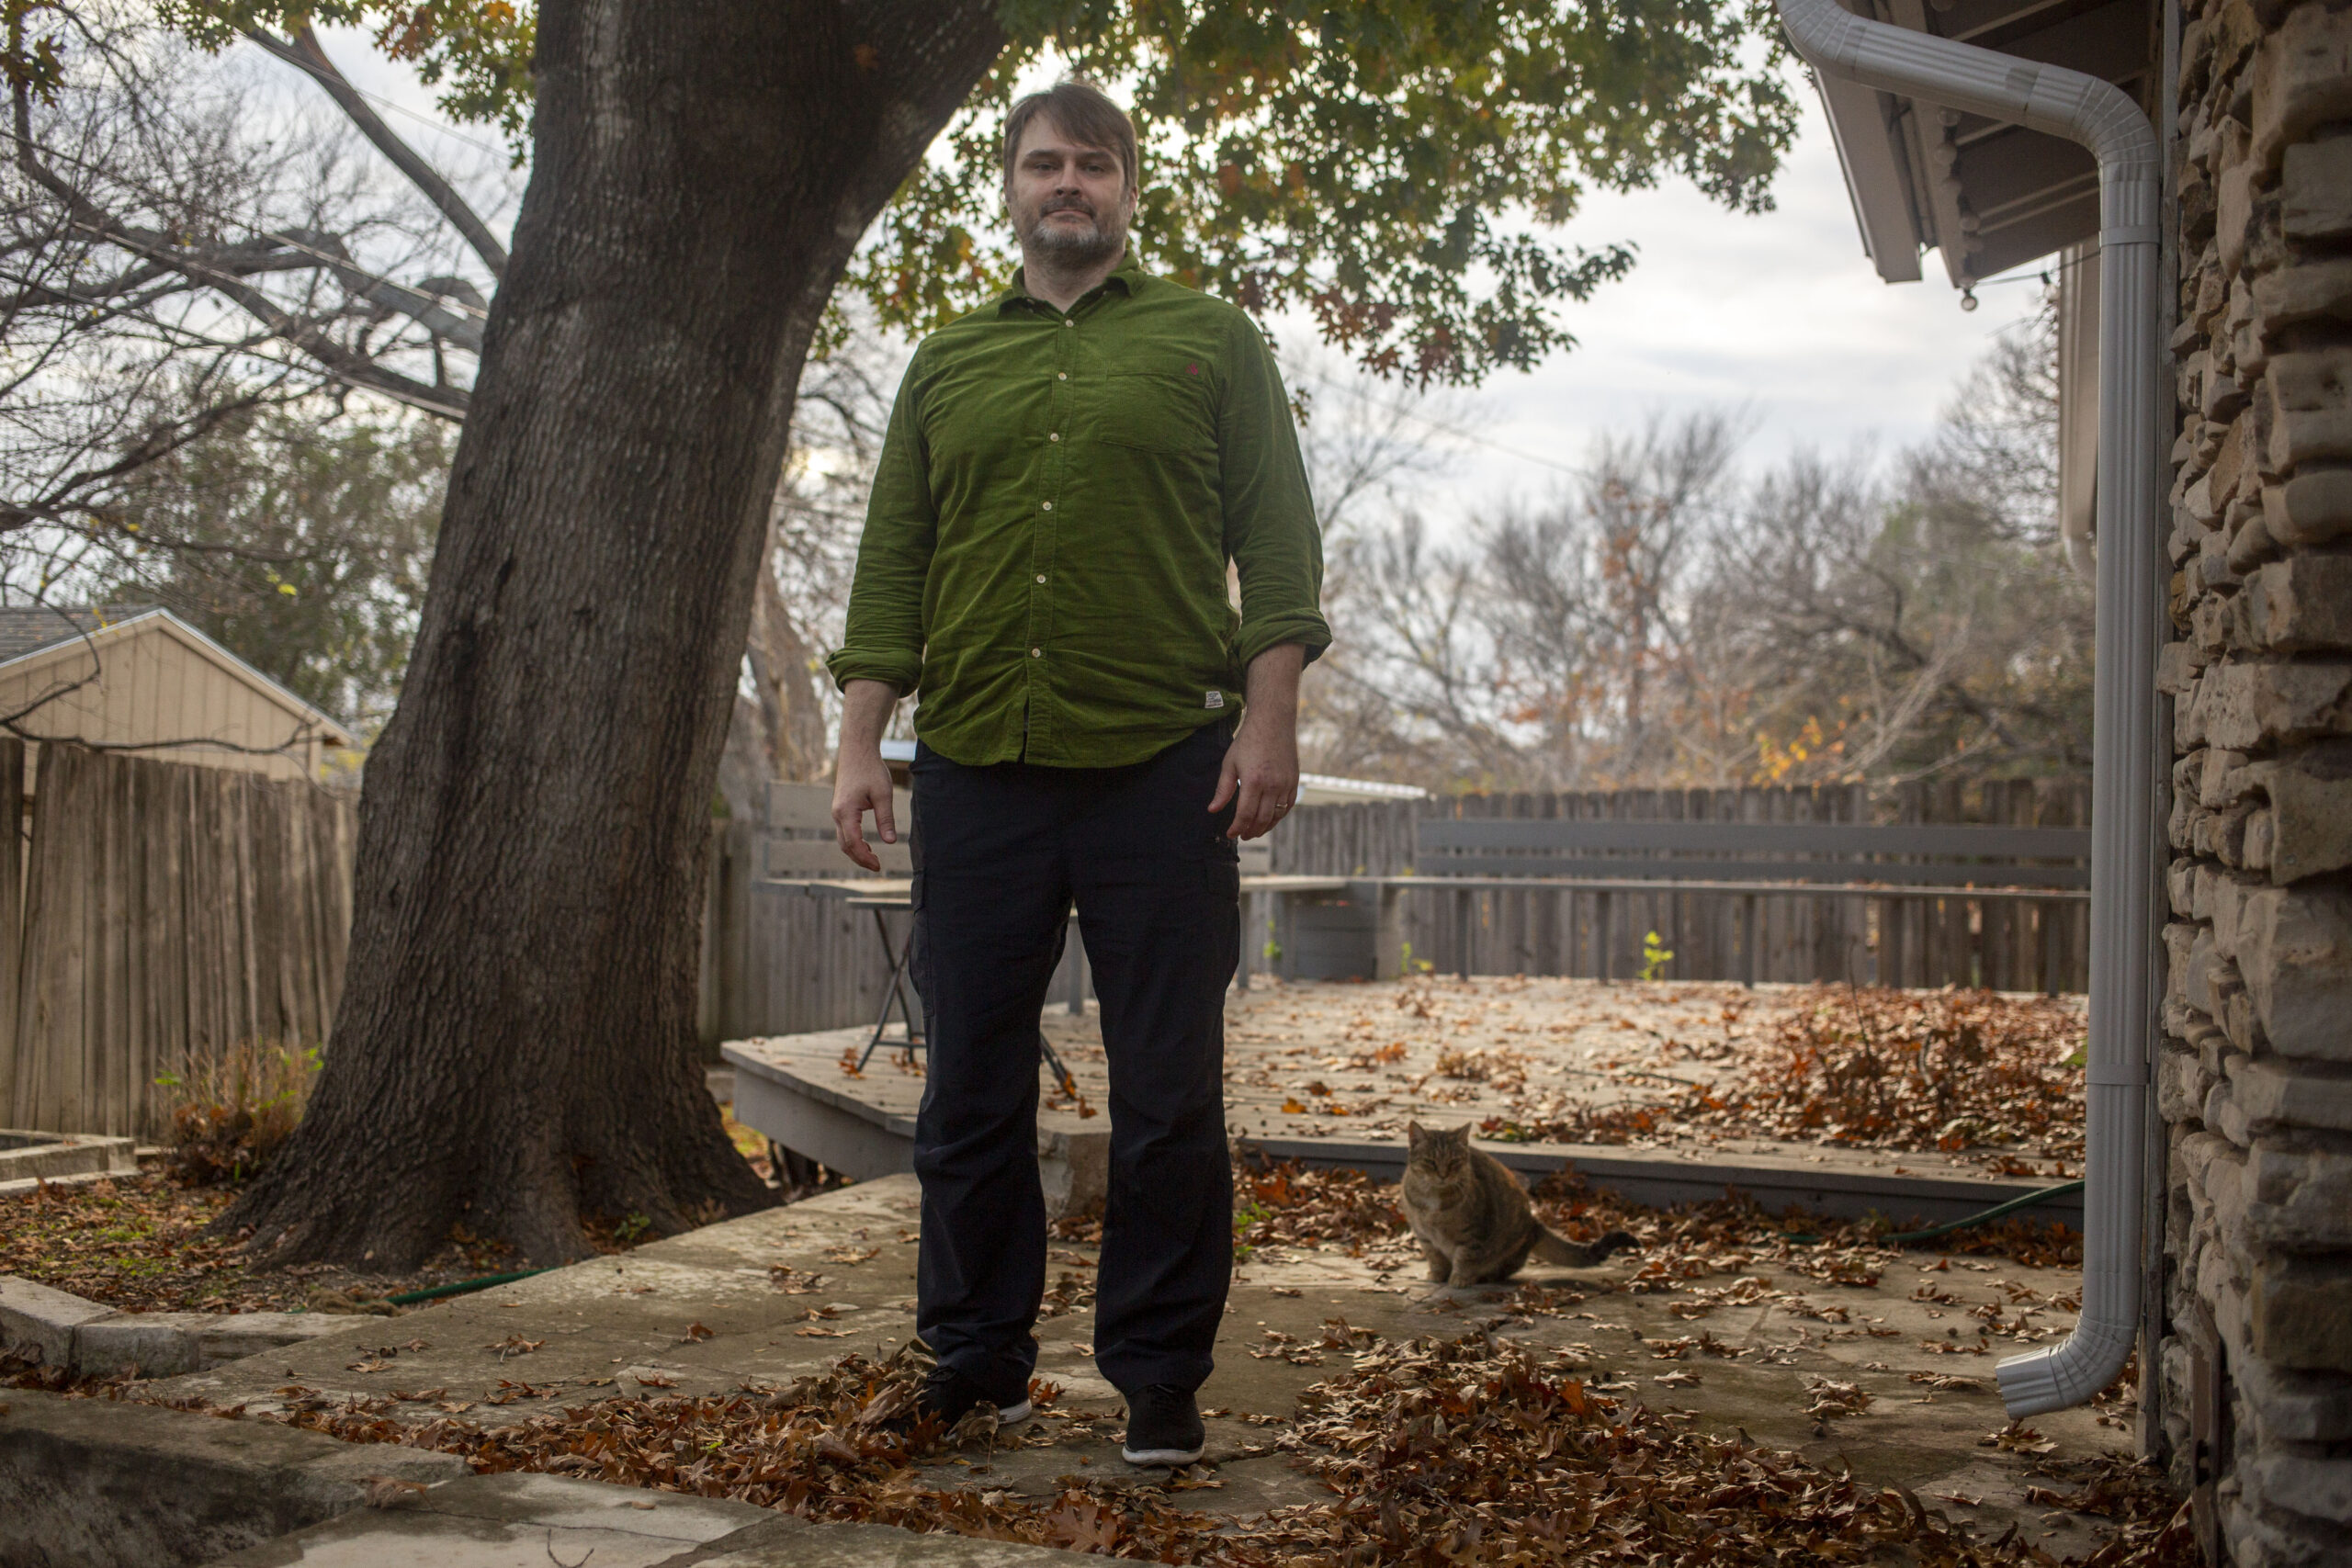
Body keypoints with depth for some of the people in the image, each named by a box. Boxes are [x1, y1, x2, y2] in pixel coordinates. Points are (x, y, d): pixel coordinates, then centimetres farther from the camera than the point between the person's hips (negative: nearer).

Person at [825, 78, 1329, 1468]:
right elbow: (891, 566, 14)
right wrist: (863, 743, 5)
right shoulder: (945, 370, 18)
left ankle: (1159, 1377, 13)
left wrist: (1270, 719, -7)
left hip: (1161, 773, -2)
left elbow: (1277, 544, 4)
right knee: (972, 1091, 7)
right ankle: (977, 1355, 21)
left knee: (1169, 1096, 1)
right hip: (975, 774, 3)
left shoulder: (1212, 344, 11)